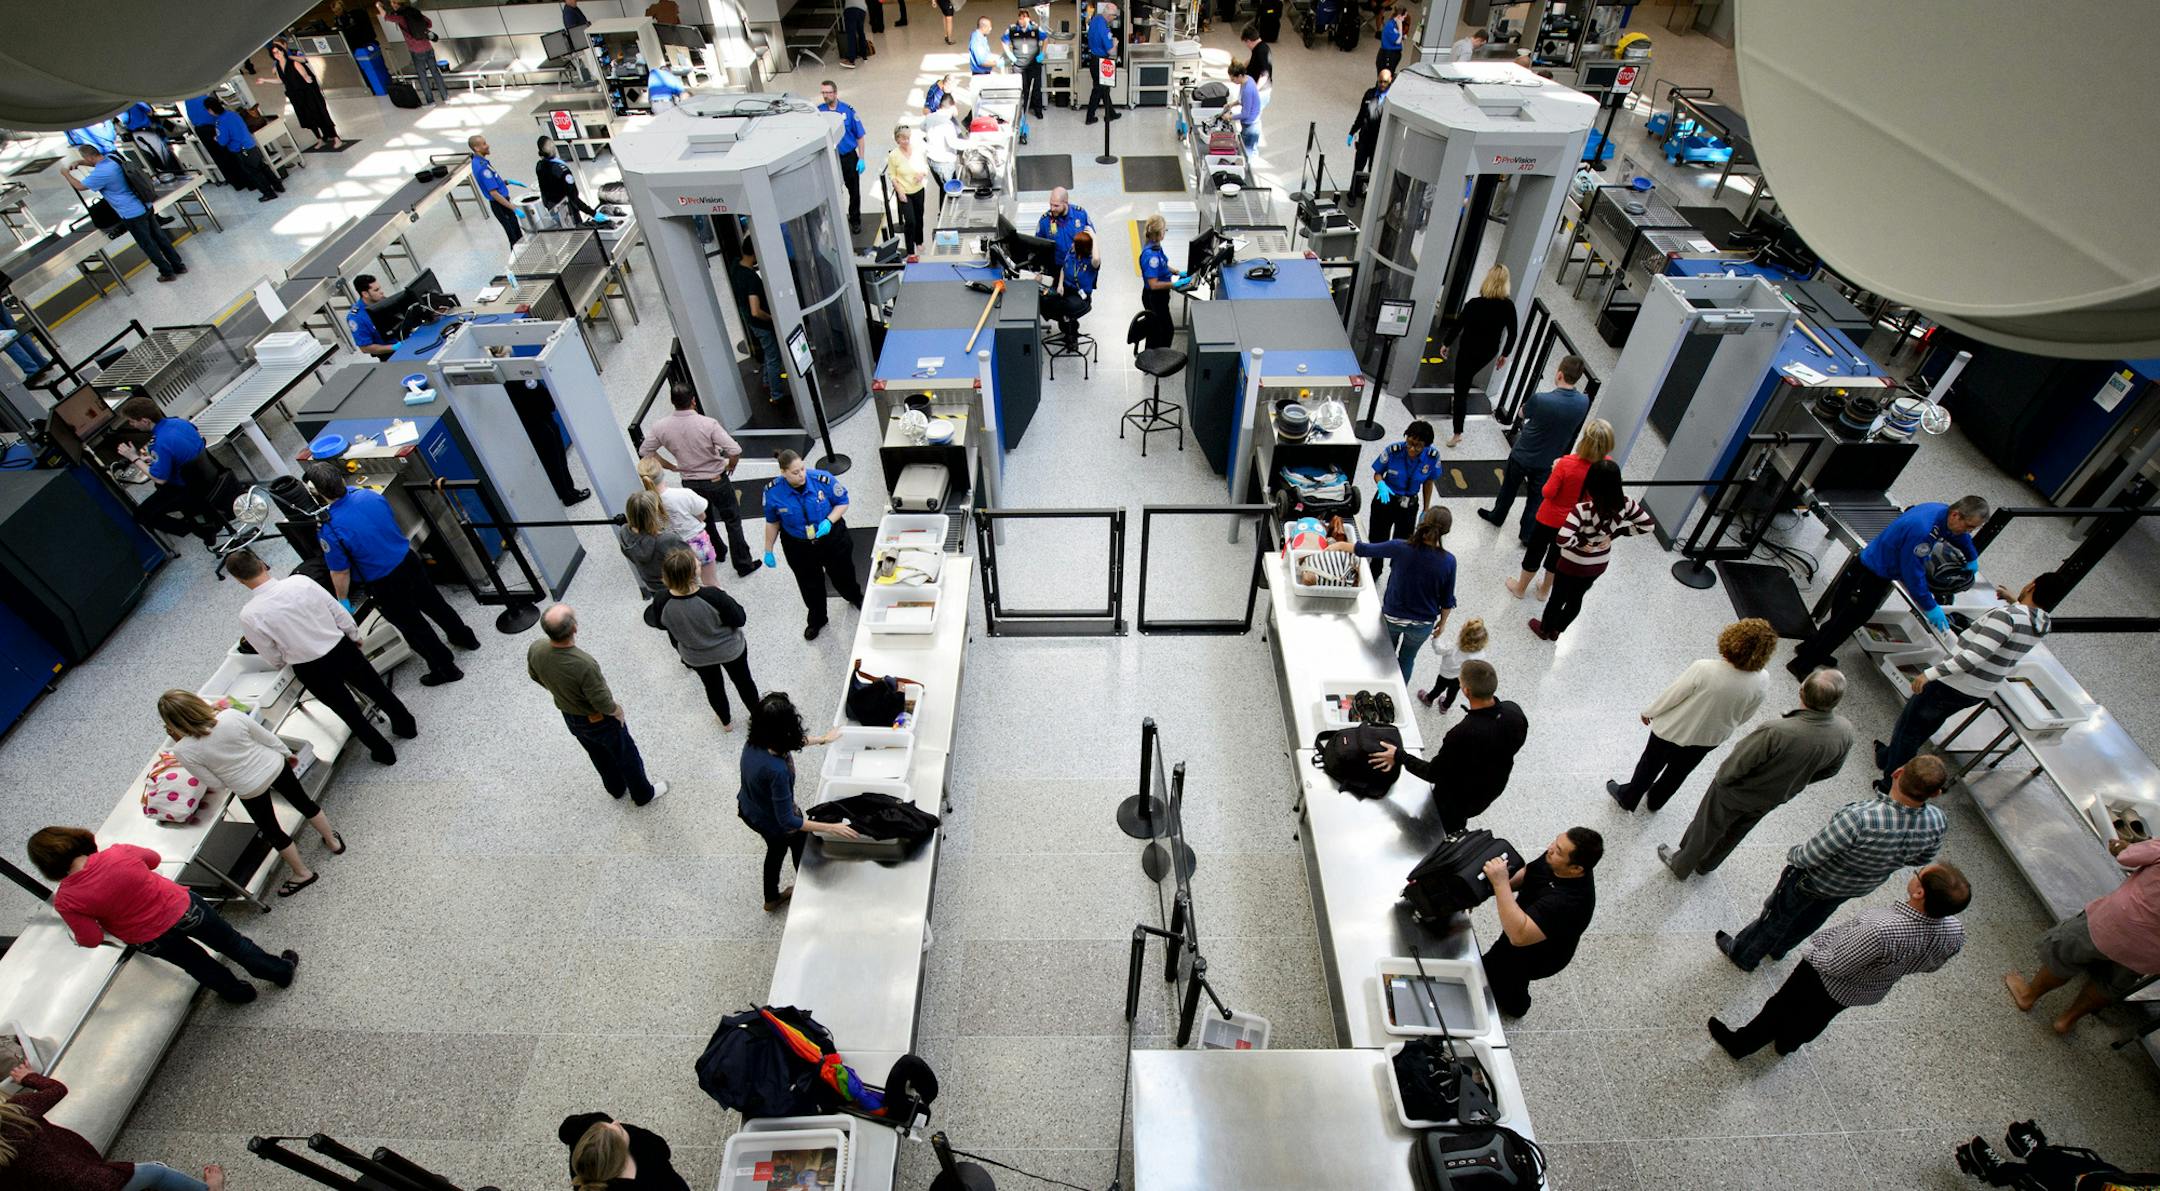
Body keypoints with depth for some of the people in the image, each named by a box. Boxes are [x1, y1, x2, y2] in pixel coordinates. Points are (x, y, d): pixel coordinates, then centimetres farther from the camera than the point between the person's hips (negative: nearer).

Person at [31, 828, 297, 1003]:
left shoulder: (65, 901, -21)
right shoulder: (119, 853, -20)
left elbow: (92, 939, -13)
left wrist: (77, 936, 8)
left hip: (150, 941, 1)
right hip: (183, 909, 0)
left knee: (196, 962, 30)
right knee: (230, 941, 24)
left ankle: (235, 991, 51)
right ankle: (280, 970, 42)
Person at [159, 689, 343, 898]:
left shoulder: (183, 751, -24)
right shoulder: (231, 715, -23)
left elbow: (217, 783, -11)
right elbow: (268, 737, -9)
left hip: (250, 790, -2)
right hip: (275, 767, 2)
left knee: (271, 831, 22)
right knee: (303, 802, 27)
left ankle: (302, 873, 37)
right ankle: (333, 842, 44)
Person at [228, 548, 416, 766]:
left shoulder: (249, 615, -18)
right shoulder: (300, 581, -16)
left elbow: (274, 659, -5)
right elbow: (339, 611, -5)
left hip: (311, 671, -1)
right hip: (342, 648, 1)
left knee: (348, 711, 20)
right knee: (378, 689, 24)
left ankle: (383, 752, 34)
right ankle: (407, 726, 44)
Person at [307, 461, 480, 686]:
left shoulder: (329, 531, -24)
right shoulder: (370, 495, -11)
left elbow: (340, 573, -14)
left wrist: (342, 601, 3)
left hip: (385, 585, -5)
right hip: (409, 560, 5)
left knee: (413, 626, 13)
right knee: (435, 604, 26)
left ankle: (446, 669, 26)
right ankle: (466, 637, 47)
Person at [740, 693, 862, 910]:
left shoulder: (753, 743, -21)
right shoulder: (777, 770, -44)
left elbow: (790, 743, 2)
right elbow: (787, 821, -35)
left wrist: (823, 739, 16)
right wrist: (832, 828, -33)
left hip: (749, 811, 6)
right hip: (775, 823, -6)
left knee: (776, 849, 34)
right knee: (802, 851, 27)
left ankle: (772, 898, 58)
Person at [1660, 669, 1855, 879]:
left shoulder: (1776, 732, -44)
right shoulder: (1845, 733, -25)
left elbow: (1737, 765, -28)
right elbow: (1829, 770, -4)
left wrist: (1722, 777, -6)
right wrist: (1794, 781, 13)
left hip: (1737, 792, -5)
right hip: (1775, 798, 5)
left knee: (1706, 829, 22)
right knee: (1736, 832, 31)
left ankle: (1681, 866, 46)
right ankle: (1706, 864, 55)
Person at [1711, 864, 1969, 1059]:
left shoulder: (1882, 930, -47)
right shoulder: (1955, 931, -27)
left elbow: (1834, 965, -30)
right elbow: (1931, 965, -4)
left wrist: (1812, 952, -9)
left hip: (1827, 982, -5)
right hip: (1871, 992, 6)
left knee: (1780, 1009, 22)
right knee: (1815, 1020, 34)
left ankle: (1740, 1044, 44)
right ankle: (1787, 1044, 60)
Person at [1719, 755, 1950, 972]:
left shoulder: (1858, 819, -46)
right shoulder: (1936, 822, -29)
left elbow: (1810, 857, -32)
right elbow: (1921, 858, -5)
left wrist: (1793, 856, -10)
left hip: (1813, 880, -5)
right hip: (1860, 888, 5)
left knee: (1777, 917, 22)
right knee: (1811, 919, 34)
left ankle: (1743, 956, 46)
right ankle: (1779, 948, 59)